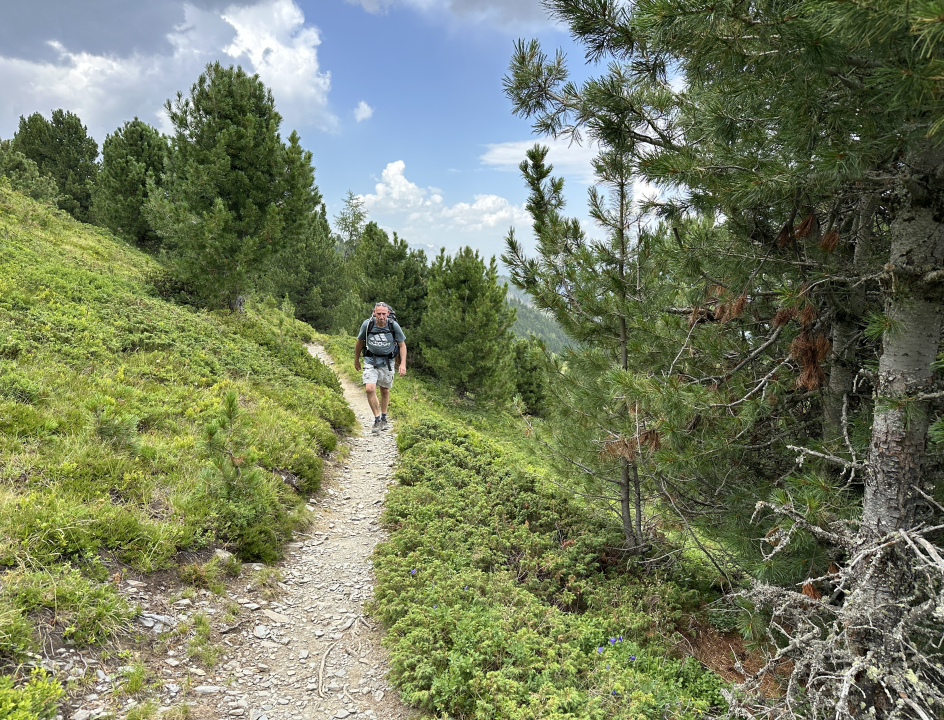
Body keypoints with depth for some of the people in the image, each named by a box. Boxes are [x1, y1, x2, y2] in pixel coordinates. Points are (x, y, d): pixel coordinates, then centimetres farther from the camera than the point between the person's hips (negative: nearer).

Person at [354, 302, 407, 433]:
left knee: (385, 391, 12)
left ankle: (384, 418, 32)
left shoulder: (394, 326, -13)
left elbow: (402, 345, -2)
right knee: (370, 389, -17)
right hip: (370, 361, -1)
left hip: (387, 362, 1)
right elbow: (360, 342, 6)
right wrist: (356, 360, 15)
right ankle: (377, 419, -5)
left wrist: (403, 363, -11)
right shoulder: (367, 324, -12)